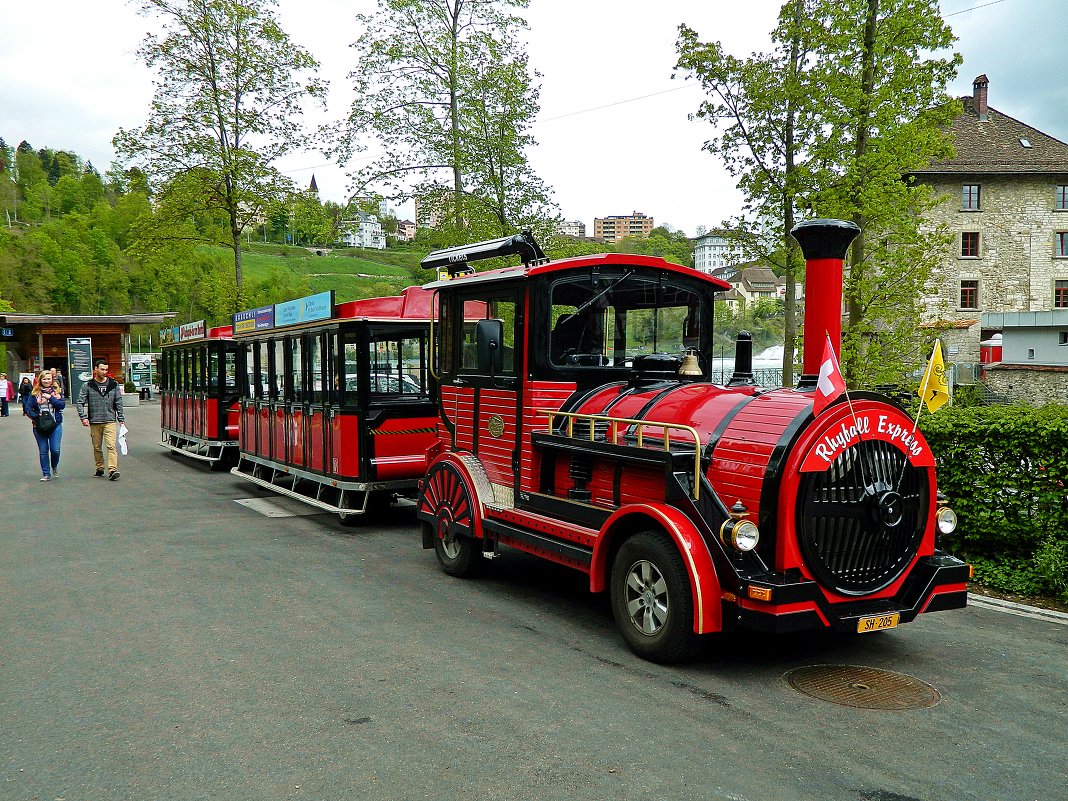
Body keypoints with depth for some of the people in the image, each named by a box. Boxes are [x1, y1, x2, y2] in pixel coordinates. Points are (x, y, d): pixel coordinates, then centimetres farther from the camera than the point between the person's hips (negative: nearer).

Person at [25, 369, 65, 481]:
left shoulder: (57, 392, 7)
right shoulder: (34, 393, 4)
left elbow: (62, 405, -5)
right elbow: (28, 408, 0)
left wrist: (50, 398, -13)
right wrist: (36, 416, -14)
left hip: (55, 425, 0)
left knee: (55, 450, -6)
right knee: (43, 451, 3)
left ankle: (54, 467, 23)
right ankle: (46, 474, 13)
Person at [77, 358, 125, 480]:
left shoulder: (114, 384, 6)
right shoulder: (87, 385, 2)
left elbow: (119, 403, 9)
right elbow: (80, 402, 3)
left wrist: (121, 419, 6)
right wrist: (83, 417, -9)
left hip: (110, 421, -1)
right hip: (94, 422, 1)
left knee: (111, 446, -12)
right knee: (96, 447, 9)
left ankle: (113, 469, -17)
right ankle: (100, 469, 21)